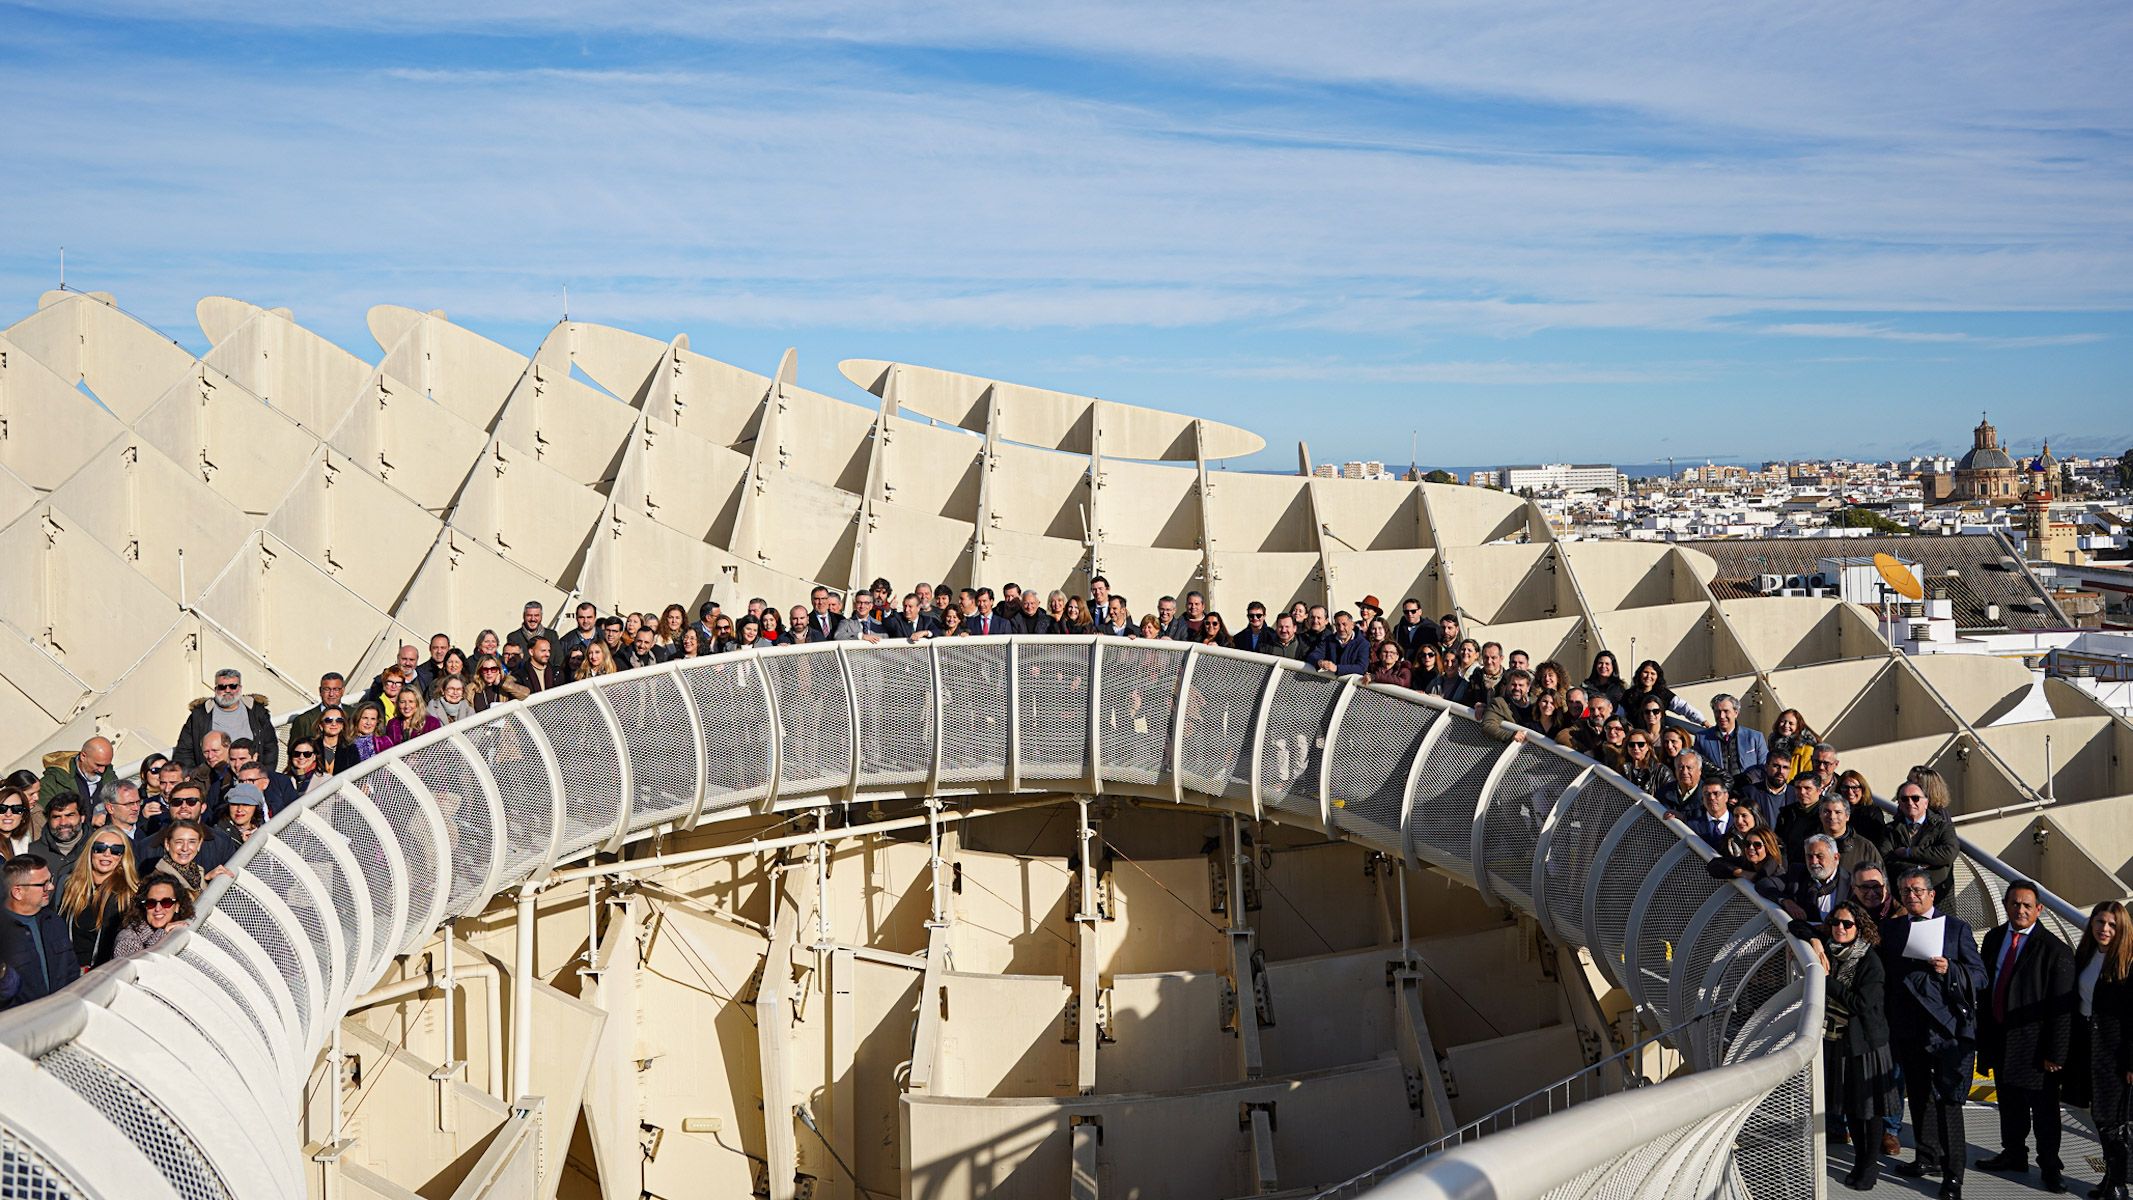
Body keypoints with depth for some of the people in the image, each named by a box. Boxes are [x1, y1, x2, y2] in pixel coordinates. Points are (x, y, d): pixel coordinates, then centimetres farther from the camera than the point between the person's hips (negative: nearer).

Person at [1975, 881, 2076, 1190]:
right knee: (2009, 1104, 20)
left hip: (2033, 1044, -6)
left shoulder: (2055, 950, -15)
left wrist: (2055, 1054, -15)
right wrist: (1983, 1032, 10)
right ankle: (2013, 1155, 36)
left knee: (2044, 1109, 7)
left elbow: (2062, 1008, -15)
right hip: (1999, 1039, 6)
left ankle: (2050, 1167, 22)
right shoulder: (1994, 939, 5)